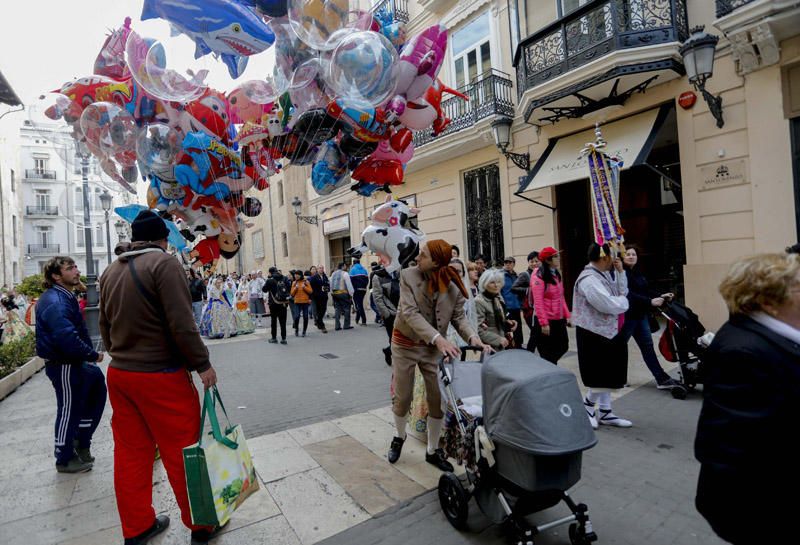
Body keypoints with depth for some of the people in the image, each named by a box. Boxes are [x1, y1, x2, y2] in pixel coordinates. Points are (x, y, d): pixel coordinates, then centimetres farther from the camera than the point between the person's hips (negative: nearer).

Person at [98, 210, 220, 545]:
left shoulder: (110, 272, 10)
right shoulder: (163, 263, -13)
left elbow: (105, 326, 17)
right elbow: (181, 324, -19)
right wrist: (202, 364, -12)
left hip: (118, 374, 8)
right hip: (161, 376, -7)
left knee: (130, 452, 16)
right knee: (182, 451, 4)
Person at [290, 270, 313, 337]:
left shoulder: (306, 282, 2)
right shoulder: (294, 283, 8)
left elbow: (310, 291, -1)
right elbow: (292, 293, 6)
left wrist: (304, 287, -13)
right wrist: (295, 288, -10)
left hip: (305, 302, -1)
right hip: (297, 302, 1)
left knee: (305, 317, 1)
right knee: (297, 316, -9)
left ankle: (304, 331, 13)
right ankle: (296, 330, 12)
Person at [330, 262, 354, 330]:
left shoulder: (333, 274, 12)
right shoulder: (344, 273, -8)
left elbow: (331, 285, 13)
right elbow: (349, 284, -11)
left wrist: (332, 292, 17)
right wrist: (351, 294, -7)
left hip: (335, 293, 6)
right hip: (343, 293, -6)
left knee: (337, 309, 9)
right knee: (346, 309, 2)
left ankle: (337, 326, 9)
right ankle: (346, 325, 3)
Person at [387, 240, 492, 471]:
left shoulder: (453, 284, -11)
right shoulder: (408, 275, -18)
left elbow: (458, 316, -6)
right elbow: (410, 313, -26)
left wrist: (473, 336, -27)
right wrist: (438, 338, -38)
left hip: (434, 347, 2)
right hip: (405, 344, -1)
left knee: (438, 399, 6)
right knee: (402, 398, 12)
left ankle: (432, 451, 29)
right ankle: (399, 436, 43)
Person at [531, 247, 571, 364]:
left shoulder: (556, 274, 11)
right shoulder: (538, 277, -15)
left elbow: (561, 297, 15)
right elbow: (538, 302, -19)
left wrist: (566, 315, 11)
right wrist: (544, 323, -20)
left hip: (559, 320, 8)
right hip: (546, 321, -8)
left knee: (563, 347, 14)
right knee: (547, 353, 3)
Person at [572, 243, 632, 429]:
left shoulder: (604, 274, 10)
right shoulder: (589, 279, -23)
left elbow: (622, 293, 9)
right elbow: (611, 305, -29)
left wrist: (620, 272, 1)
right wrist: (624, 301, -9)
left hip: (607, 330, 10)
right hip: (594, 333, -10)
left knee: (607, 375, 15)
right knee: (601, 376, -1)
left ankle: (605, 413, 27)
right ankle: (588, 406, 21)